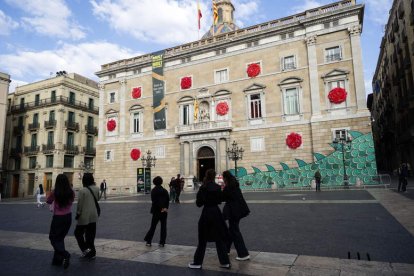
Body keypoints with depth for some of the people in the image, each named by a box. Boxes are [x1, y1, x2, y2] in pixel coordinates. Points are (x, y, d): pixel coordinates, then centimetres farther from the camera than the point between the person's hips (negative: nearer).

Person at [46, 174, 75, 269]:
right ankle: (57, 260, 22)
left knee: (53, 238, 9)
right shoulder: (71, 193, -7)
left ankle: (65, 255, -14)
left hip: (58, 217, -4)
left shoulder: (55, 192, -15)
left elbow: (48, 201, 4)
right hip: (68, 217, 4)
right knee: (60, 238, 19)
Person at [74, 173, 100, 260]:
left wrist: (77, 214, 3)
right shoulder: (96, 189, -1)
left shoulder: (82, 191, -16)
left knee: (78, 233, 14)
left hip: (84, 216, -5)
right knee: (91, 234, 14)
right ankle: (92, 252, 20)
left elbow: (80, 204, -13)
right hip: (94, 216, 5)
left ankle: (85, 249, 4)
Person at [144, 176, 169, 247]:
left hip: (156, 211, -2)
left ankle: (148, 241, 11)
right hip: (164, 211, 2)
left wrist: (160, 208, -10)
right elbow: (168, 200, -1)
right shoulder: (165, 191, 3)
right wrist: (165, 208, -4)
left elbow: (154, 201, -13)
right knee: (163, 227, 9)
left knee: (153, 226, 9)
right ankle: (162, 242, 10)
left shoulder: (153, 191, -6)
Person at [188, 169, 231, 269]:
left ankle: (198, 262, 17)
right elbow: (220, 200, 9)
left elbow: (199, 203, -8)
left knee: (203, 239, 8)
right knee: (219, 238, 13)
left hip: (206, 213, -3)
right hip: (216, 213, 3)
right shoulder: (218, 187, -1)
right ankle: (225, 262, 18)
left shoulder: (203, 188, -10)